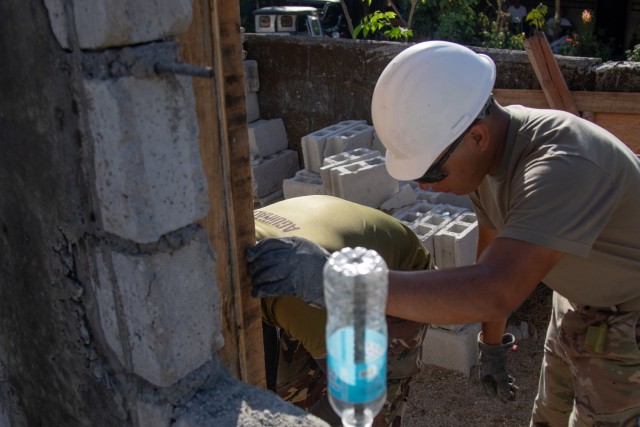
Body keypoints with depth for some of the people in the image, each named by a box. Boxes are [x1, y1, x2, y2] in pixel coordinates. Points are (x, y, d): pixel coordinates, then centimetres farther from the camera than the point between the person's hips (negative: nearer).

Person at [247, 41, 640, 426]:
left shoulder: (564, 166, -41)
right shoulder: (486, 148, -14)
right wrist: (492, 343, 10)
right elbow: (493, 253, 0)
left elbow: (492, 296, -51)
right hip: (577, 303, 7)